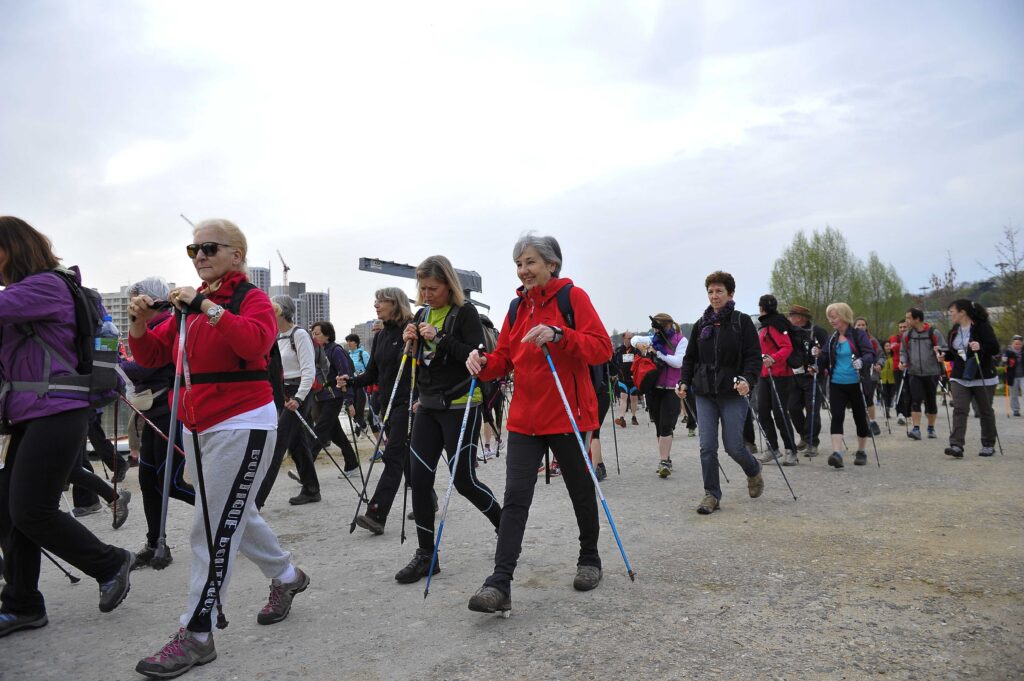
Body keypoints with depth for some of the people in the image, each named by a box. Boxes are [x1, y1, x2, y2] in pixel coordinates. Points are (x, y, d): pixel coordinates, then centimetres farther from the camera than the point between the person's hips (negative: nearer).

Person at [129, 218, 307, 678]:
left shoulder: (252, 298, -7)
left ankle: (196, 635, 4)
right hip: (197, 427, 8)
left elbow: (255, 342, -27)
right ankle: (286, 576, 40)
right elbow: (152, 356, 10)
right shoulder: (189, 303, 11)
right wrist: (141, 323, -9)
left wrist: (206, 307, -29)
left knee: (215, 528, -6)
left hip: (241, 425, -8)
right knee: (234, 516, 19)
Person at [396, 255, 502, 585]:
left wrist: (440, 338, -23)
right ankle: (426, 555, 11)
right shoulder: (422, 315, 13)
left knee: (463, 479, -1)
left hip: (460, 405, -7)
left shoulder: (465, 313, -8)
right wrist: (409, 342, -1)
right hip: (428, 406, 7)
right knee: (419, 478, 1)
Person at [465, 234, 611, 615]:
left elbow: (602, 348, -13)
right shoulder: (518, 307, 11)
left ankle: (589, 559, 36)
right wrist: (484, 364, -10)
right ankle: (499, 584, -7)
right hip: (525, 419, 4)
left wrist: (558, 335, -28)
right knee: (515, 498, -5)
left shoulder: (573, 297, -5)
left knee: (581, 492, 13)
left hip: (568, 416, -4)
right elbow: (505, 358, 12)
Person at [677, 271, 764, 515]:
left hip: (733, 394, -3)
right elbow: (690, 358, 16)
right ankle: (712, 495, 10)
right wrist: (684, 382, 3)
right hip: (705, 394, 3)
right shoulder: (701, 325, 10)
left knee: (733, 445, 0)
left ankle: (754, 470, 33)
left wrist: (747, 379, -23)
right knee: (707, 447, -2)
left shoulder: (742, 322, -2)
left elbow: (754, 356, -7)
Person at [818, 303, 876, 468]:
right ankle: (837, 452, -19)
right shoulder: (832, 339, 9)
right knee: (837, 417, -12)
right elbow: (825, 360, 11)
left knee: (860, 417, 10)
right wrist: (818, 356, -10)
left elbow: (870, 354, -13)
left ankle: (861, 451, 27)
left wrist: (862, 362, -33)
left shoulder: (858, 334, -4)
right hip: (837, 384, 3)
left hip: (855, 383, -3)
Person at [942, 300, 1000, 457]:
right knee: (959, 410, -9)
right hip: (960, 378, 5)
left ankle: (988, 445, 23)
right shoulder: (954, 331, 9)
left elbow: (995, 348, -14)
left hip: (983, 378, -4)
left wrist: (980, 347, -33)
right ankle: (956, 446, -16)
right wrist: (944, 355, -2)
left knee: (985, 411, 9)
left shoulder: (982, 326, -9)